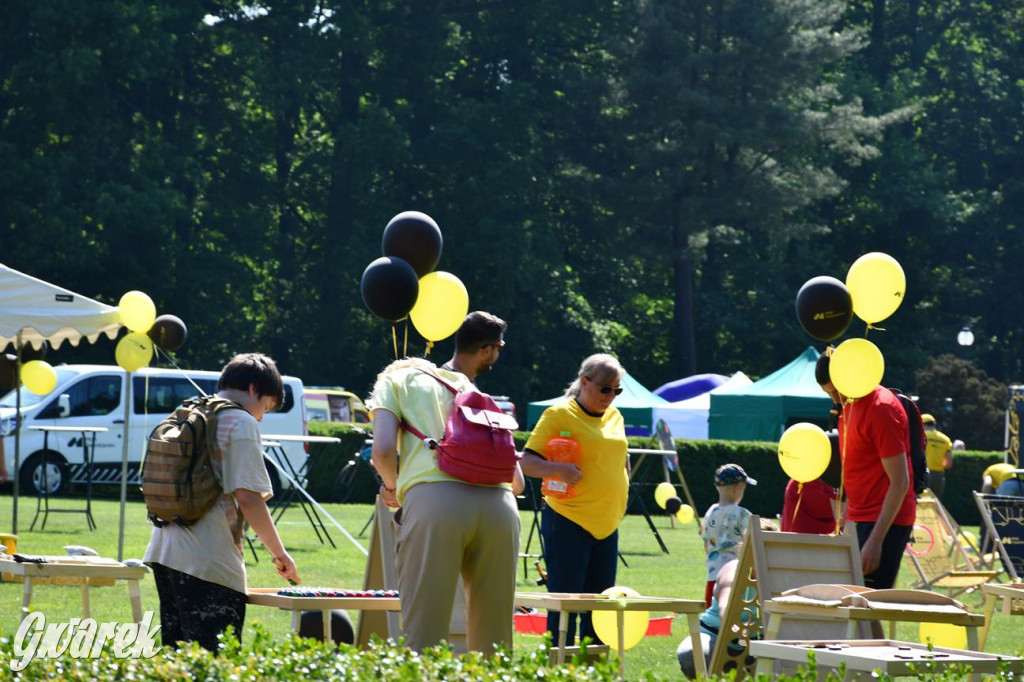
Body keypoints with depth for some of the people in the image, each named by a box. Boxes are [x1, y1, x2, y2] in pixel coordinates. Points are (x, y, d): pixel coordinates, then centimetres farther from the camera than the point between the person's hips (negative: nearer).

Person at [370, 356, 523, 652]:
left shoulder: (393, 381, 25)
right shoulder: (468, 387, 37)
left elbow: (383, 450, 5)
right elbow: (516, 479, 29)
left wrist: (392, 488, 25)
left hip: (434, 498, -4)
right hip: (499, 504, 4)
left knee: (423, 637, -7)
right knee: (492, 643, 8)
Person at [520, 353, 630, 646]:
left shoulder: (615, 416, 14)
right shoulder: (559, 414, -6)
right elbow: (527, 461, -10)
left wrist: (621, 497, 17)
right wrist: (558, 469, -27)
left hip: (607, 523, 7)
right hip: (568, 522, -7)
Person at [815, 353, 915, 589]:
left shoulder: (881, 409, -16)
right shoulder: (850, 405, 12)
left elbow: (900, 483, -18)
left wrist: (875, 541, -22)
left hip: (885, 521, -9)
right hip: (860, 518, 9)